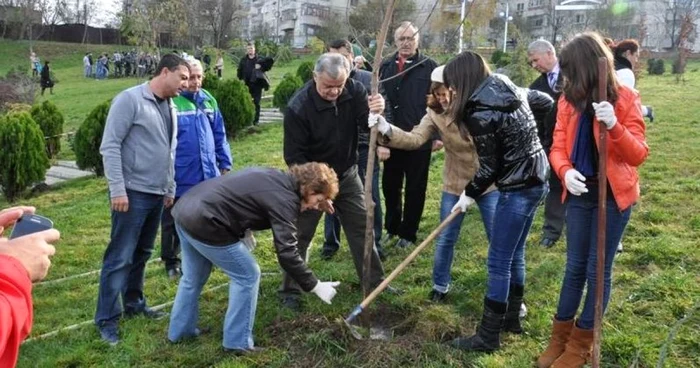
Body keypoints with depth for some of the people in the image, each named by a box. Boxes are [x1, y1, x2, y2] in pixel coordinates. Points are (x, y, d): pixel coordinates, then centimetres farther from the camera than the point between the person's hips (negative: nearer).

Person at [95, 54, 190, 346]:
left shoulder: (170, 108, 12)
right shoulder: (130, 100, -11)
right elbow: (110, 146, -14)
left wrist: (170, 189, 19)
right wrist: (117, 189, -19)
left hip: (156, 195, 8)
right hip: (132, 193, -8)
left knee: (142, 254, 17)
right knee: (120, 256, -2)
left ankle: (133, 303, 32)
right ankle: (107, 319, 9)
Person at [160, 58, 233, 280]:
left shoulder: (208, 100, 6)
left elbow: (219, 135, 13)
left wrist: (225, 163, 13)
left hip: (207, 175, 5)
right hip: (179, 178, -5)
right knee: (174, 223, 11)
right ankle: (171, 262, 29)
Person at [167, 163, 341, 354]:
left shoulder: (274, 177, 14)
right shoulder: (284, 199, -14)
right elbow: (287, 253, -18)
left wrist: (244, 231, 14)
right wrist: (316, 286, -12)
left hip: (185, 209, 10)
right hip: (203, 222, -10)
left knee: (193, 277, 26)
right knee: (247, 276, 3)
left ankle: (180, 331, 42)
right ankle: (237, 343, 11)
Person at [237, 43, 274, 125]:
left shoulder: (259, 59, 5)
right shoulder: (243, 60, 13)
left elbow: (270, 60, -2)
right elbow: (239, 71, 13)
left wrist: (262, 67, -9)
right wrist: (241, 80, 0)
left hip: (257, 84, -2)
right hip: (247, 85, 2)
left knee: (256, 103, -2)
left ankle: (256, 120, 5)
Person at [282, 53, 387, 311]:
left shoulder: (354, 90, -13)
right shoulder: (298, 107, -25)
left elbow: (367, 125, -17)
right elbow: (294, 157, -19)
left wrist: (375, 113, -41)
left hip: (347, 175, 4)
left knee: (362, 228, 11)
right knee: (300, 235, 4)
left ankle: (375, 282, 27)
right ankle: (290, 291, 20)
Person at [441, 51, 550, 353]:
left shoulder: (479, 113, -20)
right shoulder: (509, 89, 5)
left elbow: (490, 166, -16)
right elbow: (546, 101, 21)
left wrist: (469, 194, -1)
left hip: (518, 188, -10)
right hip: (535, 179, 10)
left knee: (498, 262, -1)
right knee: (514, 255, 20)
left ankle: (488, 336, 10)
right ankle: (511, 318, 34)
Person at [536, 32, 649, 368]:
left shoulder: (626, 99, -11)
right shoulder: (569, 101, 1)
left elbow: (639, 155, -15)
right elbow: (558, 148, 0)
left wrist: (614, 126, -33)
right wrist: (565, 172, -22)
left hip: (613, 195, -3)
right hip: (580, 193, 4)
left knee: (598, 268, 6)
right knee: (575, 266, 13)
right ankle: (561, 336, 27)